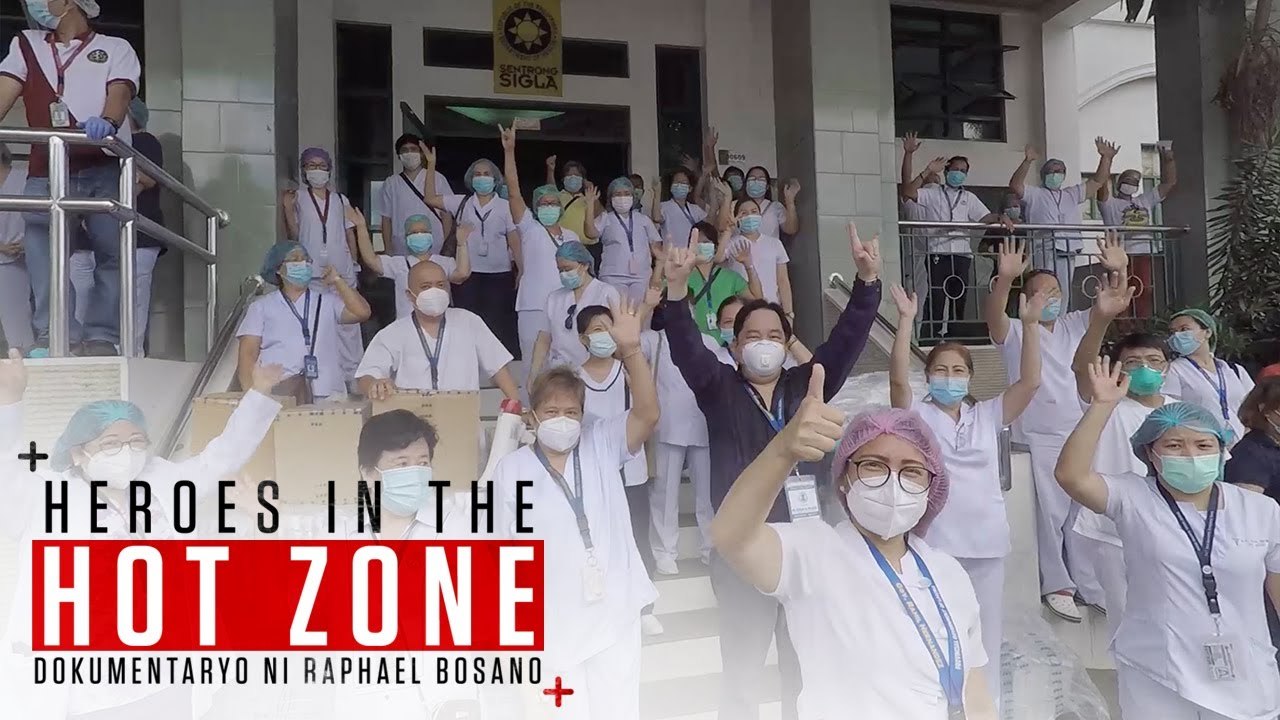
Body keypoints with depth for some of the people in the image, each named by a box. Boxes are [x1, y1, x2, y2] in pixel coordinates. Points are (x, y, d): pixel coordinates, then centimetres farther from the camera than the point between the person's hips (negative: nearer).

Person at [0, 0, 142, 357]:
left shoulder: (115, 48, 13)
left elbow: (119, 93, -5)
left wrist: (107, 122, -29)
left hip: (105, 169, -2)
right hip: (47, 170, 2)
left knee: (112, 254, -2)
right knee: (42, 248, -12)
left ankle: (102, 337, 4)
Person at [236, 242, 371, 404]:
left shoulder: (326, 300, 20)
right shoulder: (261, 307, 17)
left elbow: (362, 312, 4)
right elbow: (248, 354, 8)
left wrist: (337, 281, 9)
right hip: (277, 390, -1)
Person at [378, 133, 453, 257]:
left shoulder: (437, 178, 5)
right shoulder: (391, 183, 10)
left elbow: (447, 215, 6)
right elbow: (386, 219, 11)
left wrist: (445, 246, -1)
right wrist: (388, 251, 4)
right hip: (401, 253, 1)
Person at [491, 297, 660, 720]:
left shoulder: (602, 447, 0)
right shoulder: (511, 469, -4)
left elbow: (647, 414, -17)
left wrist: (630, 350, -31)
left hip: (615, 612, 2)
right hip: (553, 622, -2)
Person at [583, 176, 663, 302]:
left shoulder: (643, 219, 17)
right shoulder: (605, 219, 10)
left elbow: (655, 245, 17)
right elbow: (591, 233, -9)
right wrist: (590, 204, -10)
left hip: (641, 277, 2)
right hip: (614, 277, -2)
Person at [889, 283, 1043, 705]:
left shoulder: (988, 415, 8)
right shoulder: (918, 415, 0)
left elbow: (1030, 381, -2)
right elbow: (898, 378, -17)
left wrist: (1030, 325, -11)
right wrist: (906, 320, -22)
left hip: (985, 541, 3)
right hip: (935, 542, -3)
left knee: (985, 637, 14)